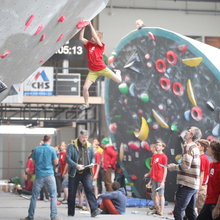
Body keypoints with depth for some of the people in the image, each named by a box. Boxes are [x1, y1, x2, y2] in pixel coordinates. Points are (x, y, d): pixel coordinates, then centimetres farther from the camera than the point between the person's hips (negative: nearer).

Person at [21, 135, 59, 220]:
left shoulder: (36, 149, 3)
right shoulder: (52, 149, -5)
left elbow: (34, 162, 11)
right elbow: (55, 162, -4)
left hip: (39, 175, 2)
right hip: (49, 175, -2)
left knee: (34, 196, 9)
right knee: (53, 195, 5)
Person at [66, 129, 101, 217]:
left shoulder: (89, 146, 9)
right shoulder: (71, 146, -4)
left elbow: (92, 157, 20)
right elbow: (68, 159, -10)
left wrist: (92, 163, -3)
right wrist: (76, 165, -23)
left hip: (86, 172, 1)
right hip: (74, 173, -1)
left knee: (89, 189, -17)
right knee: (72, 193, 4)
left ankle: (94, 210, -23)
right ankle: (70, 213, 15)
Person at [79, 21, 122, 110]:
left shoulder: (101, 45, -10)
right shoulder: (89, 44, 0)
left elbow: (95, 37, -26)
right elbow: (81, 38, -10)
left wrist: (91, 25, -25)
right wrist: (83, 27, -15)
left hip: (102, 69, -2)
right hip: (93, 71, 2)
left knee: (119, 80, 7)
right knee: (85, 88, -11)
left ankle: (118, 73, 47)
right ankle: (86, 104, 12)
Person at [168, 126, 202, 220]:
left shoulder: (188, 146, -12)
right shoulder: (195, 147, 17)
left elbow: (186, 165, -21)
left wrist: (173, 167, -7)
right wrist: (176, 166, 12)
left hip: (186, 184, -10)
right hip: (194, 185, 10)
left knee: (178, 212, -10)